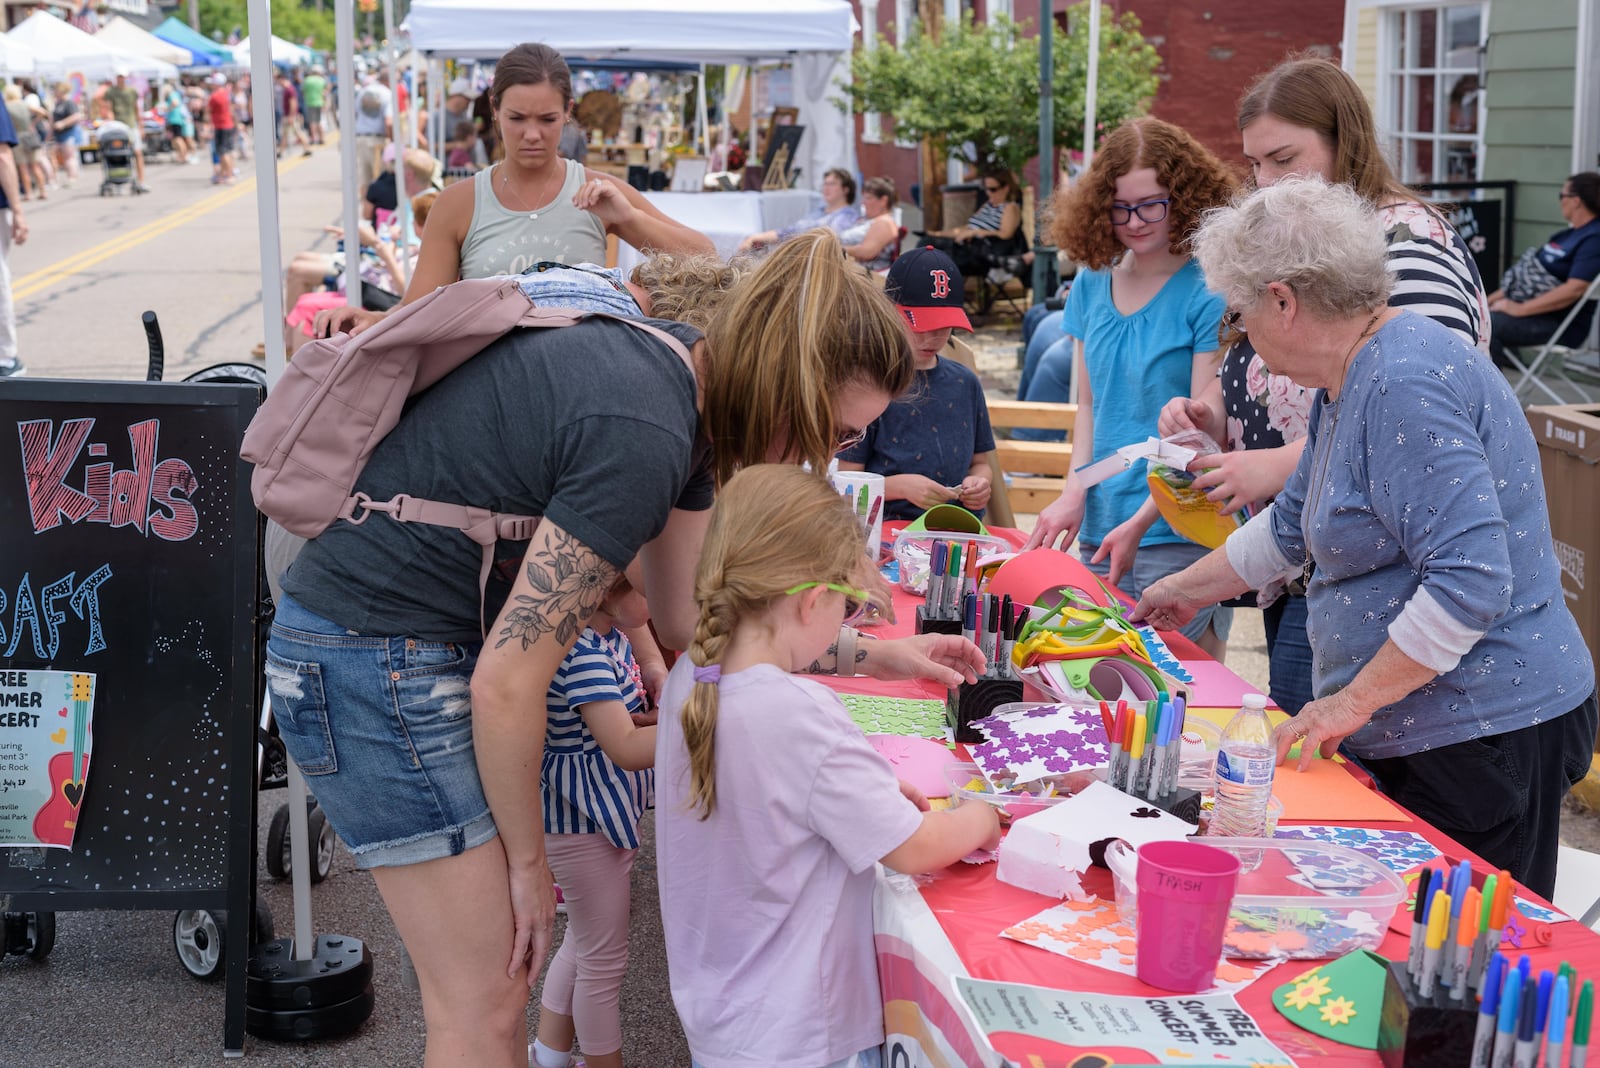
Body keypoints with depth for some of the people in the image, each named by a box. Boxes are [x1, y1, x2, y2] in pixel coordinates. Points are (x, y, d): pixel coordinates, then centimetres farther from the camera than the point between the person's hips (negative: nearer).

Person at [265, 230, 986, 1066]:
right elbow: (506, 686, -23)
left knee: (491, 983, 18)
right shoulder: (644, 435, -27)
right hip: (375, 659, -9)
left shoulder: (684, 377, 3)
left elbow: (687, 621, 13)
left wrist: (874, 655, 14)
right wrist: (528, 862, -8)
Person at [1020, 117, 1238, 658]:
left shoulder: (1208, 292, -10)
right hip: (1101, 531, 6)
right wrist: (1075, 492, -1)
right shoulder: (1091, 284, 9)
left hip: (1181, 535, -6)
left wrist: (1140, 522, -20)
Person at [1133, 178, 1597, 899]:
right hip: (1410, 731, 10)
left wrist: (1353, 700, -20)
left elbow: (1472, 582, -26)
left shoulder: (1407, 385, -21)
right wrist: (1186, 590, 35)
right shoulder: (1347, 382, 12)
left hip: (1483, 733, -10)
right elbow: (1293, 526, 28)